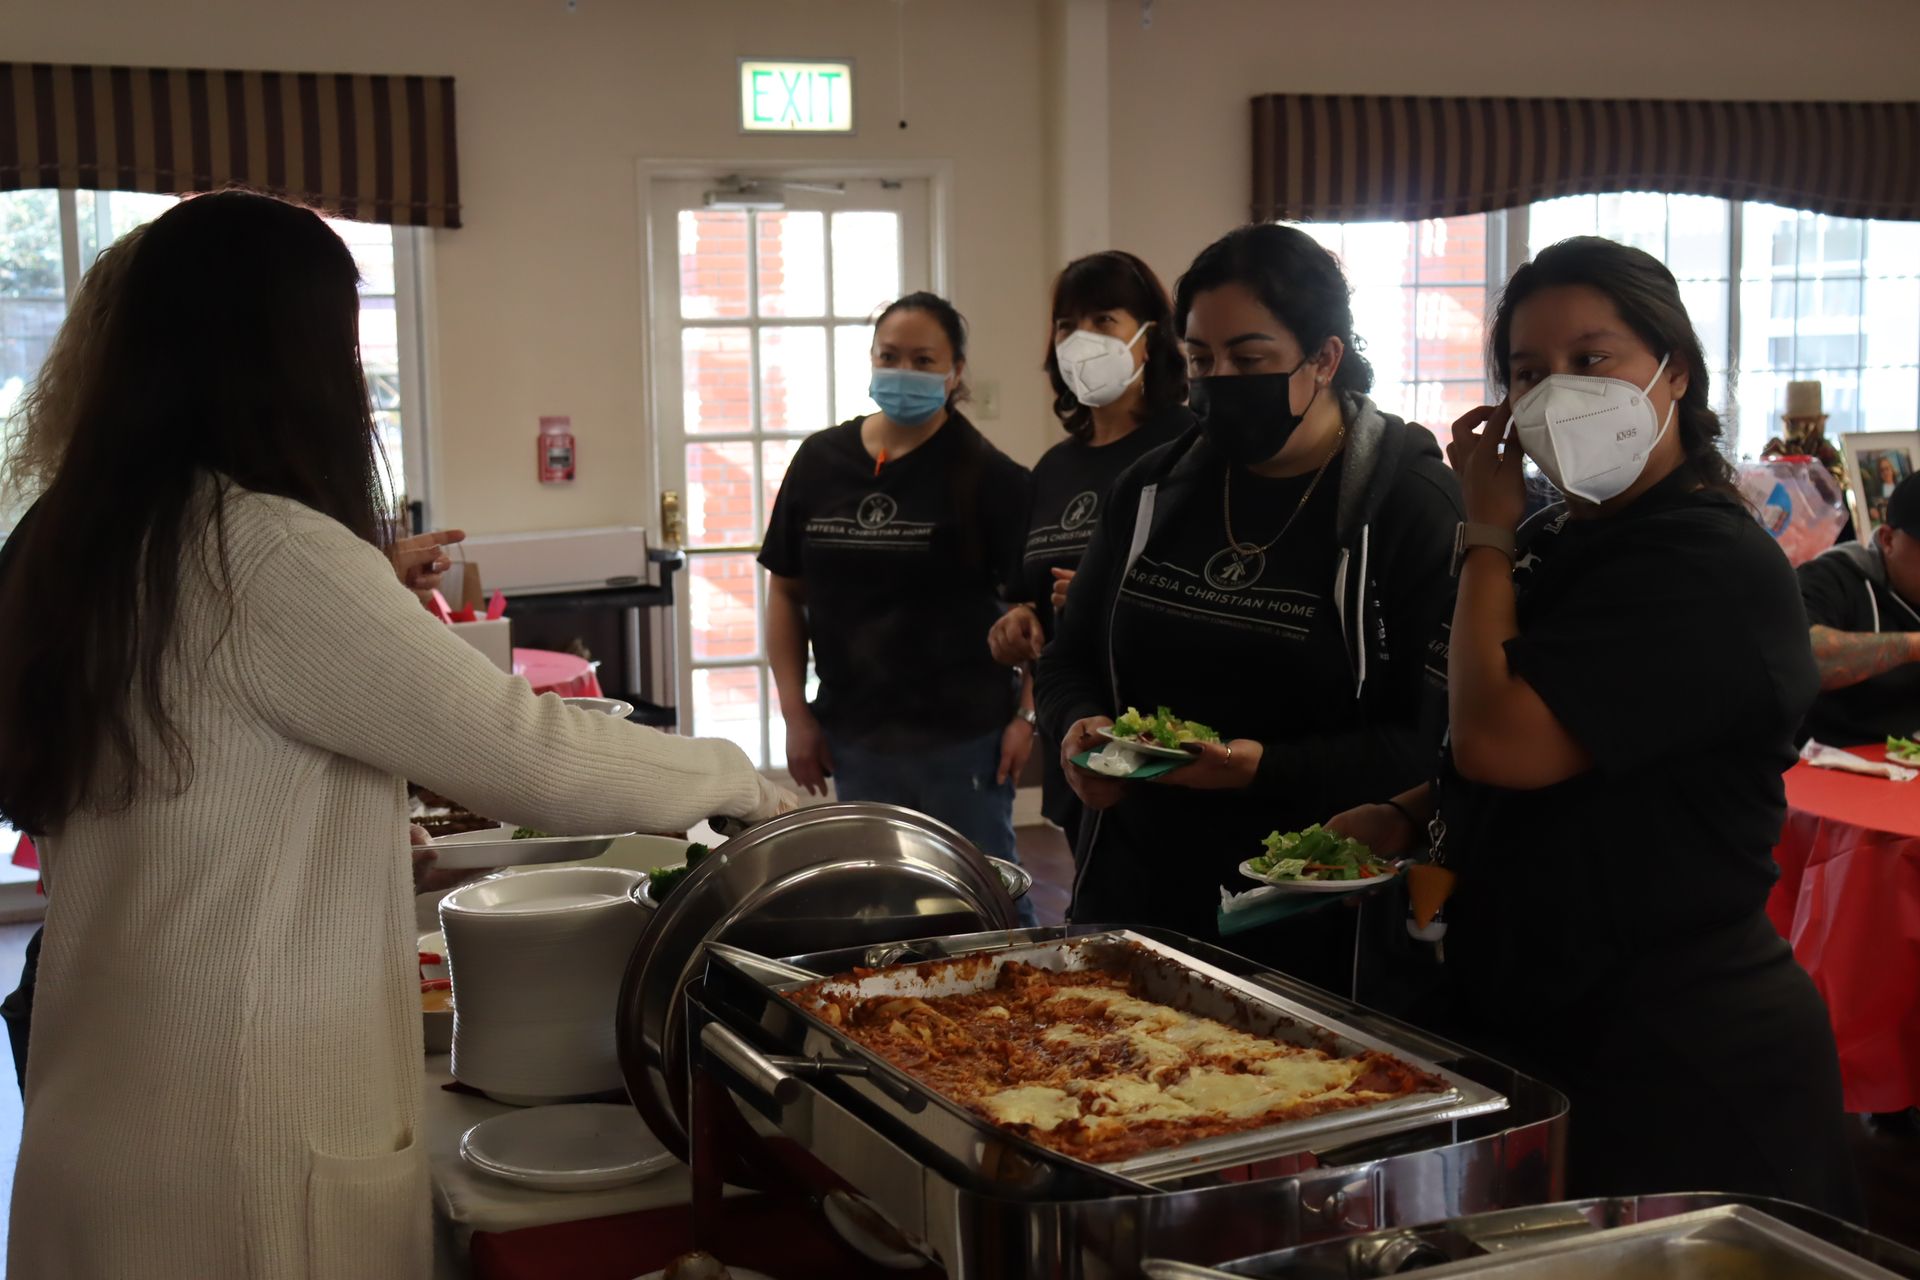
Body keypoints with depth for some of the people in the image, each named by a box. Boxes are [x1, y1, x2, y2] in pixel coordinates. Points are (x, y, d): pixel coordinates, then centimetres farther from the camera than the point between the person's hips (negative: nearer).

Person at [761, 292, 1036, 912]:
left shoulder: (986, 476, -7)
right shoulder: (820, 462, 6)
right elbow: (786, 590, 10)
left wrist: (1028, 716, -14)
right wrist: (796, 715, 5)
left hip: (962, 741, -4)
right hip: (852, 738, 4)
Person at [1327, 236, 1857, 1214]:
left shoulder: (1714, 566, -18)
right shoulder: (1553, 545, 10)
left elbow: (1501, 740, -26)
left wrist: (1486, 530, -14)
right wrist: (1405, 817, 2)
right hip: (1529, 1024, 9)